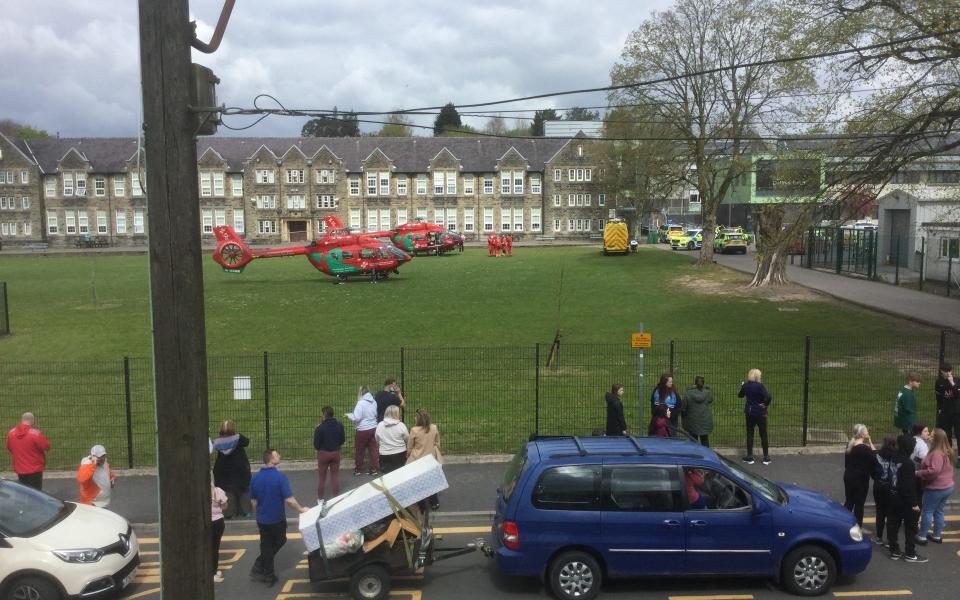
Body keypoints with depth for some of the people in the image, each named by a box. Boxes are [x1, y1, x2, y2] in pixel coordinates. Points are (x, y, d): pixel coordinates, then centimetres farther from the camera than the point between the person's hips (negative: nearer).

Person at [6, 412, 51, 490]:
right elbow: (47, 447, -14)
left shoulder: (11, 433, -2)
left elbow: (9, 447, 11)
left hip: (19, 469, 5)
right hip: (35, 469, -5)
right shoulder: (36, 433, -21)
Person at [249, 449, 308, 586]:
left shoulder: (255, 478, -4)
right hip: (277, 519, -4)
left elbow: (253, 501, 5)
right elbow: (289, 500, -23)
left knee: (266, 546, 18)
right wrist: (301, 509, -7)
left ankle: (266, 574, 22)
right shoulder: (280, 477, -21)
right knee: (279, 542, 19)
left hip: (262, 520, 4)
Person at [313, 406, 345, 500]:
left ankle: (320, 497, 23)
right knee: (335, 475, 14)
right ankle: (336, 496, 17)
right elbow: (342, 440, 2)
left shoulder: (320, 428, -20)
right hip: (336, 453, 3)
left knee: (322, 476, 14)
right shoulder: (339, 425, -9)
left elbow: (316, 444, -13)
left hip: (323, 453, -2)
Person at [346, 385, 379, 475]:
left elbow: (356, 418, -19)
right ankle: (374, 468, 13)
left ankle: (358, 469, 22)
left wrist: (349, 415, -3)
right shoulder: (374, 402, 0)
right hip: (373, 428, 5)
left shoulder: (361, 403, -18)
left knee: (359, 450, 10)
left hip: (362, 430, -5)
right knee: (373, 449, 10)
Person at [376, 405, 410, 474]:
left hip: (384, 455, 2)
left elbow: (377, 441, 7)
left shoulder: (379, 425, -2)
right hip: (399, 454, -2)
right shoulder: (401, 425, -11)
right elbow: (408, 439, -3)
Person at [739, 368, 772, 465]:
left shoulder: (745, 385, -2)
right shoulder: (760, 386, -16)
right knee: (763, 435, 8)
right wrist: (765, 405, -11)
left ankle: (749, 457, 12)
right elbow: (768, 397, -29)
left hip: (749, 413, 3)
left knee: (750, 434, 10)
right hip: (760, 413, -3)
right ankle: (766, 458, 13)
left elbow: (740, 395, 15)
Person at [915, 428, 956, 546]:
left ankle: (922, 536, 10)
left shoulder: (937, 453, -27)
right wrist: (922, 470, 14)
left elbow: (934, 471, -34)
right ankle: (937, 536, 26)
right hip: (947, 487, 9)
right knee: (939, 511, 17)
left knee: (927, 511, 2)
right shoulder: (948, 452, 6)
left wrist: (918, 473, -22)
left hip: (936, 488, -9)